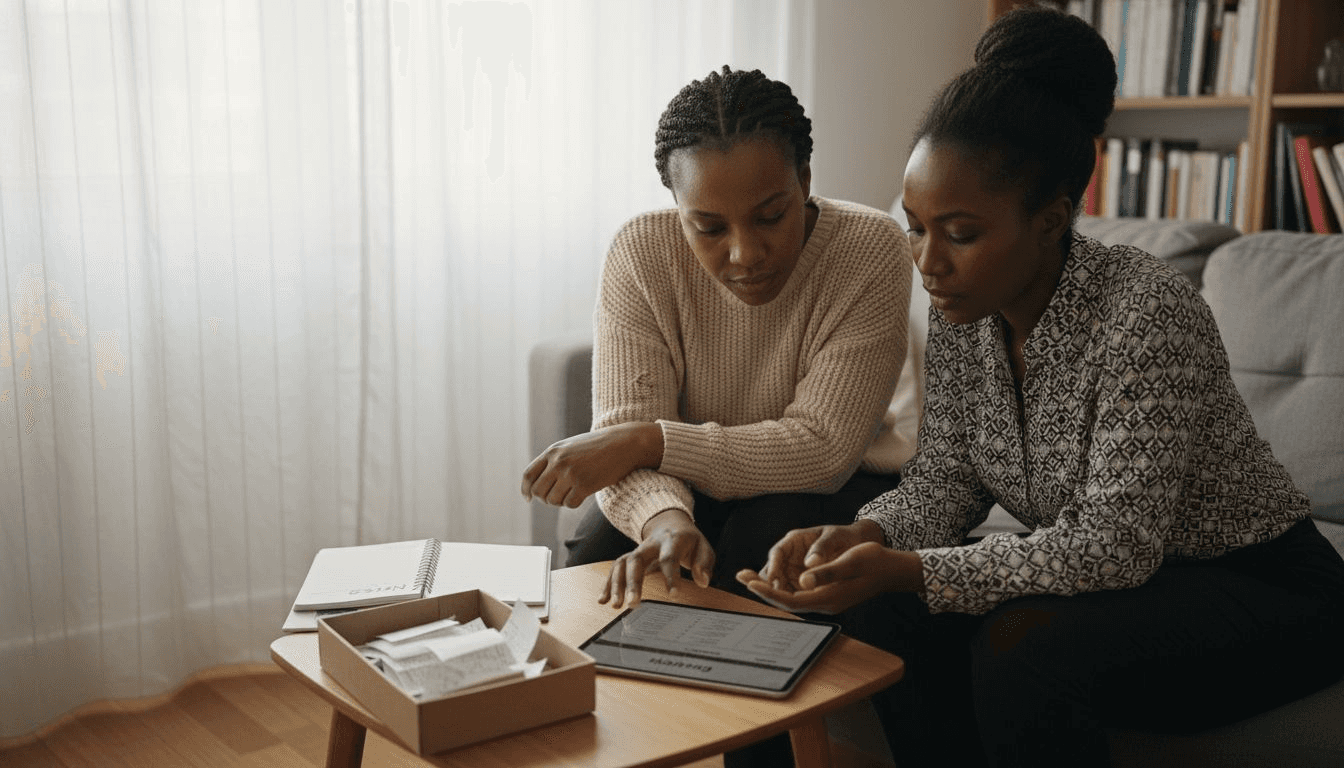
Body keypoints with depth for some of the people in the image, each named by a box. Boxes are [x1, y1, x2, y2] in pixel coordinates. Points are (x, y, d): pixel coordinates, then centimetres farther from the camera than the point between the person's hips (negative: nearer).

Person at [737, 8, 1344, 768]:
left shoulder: (1148, 313, -28)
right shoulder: (963, 307, -6)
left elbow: (1114, 546, -29)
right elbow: (944, 481, -3)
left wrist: (904, 571, -38)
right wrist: (861, 537, -25)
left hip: (1263, 591, -6)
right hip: (1105, 580, 6)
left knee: (1022, 651, -31)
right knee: (890, 616, -15)